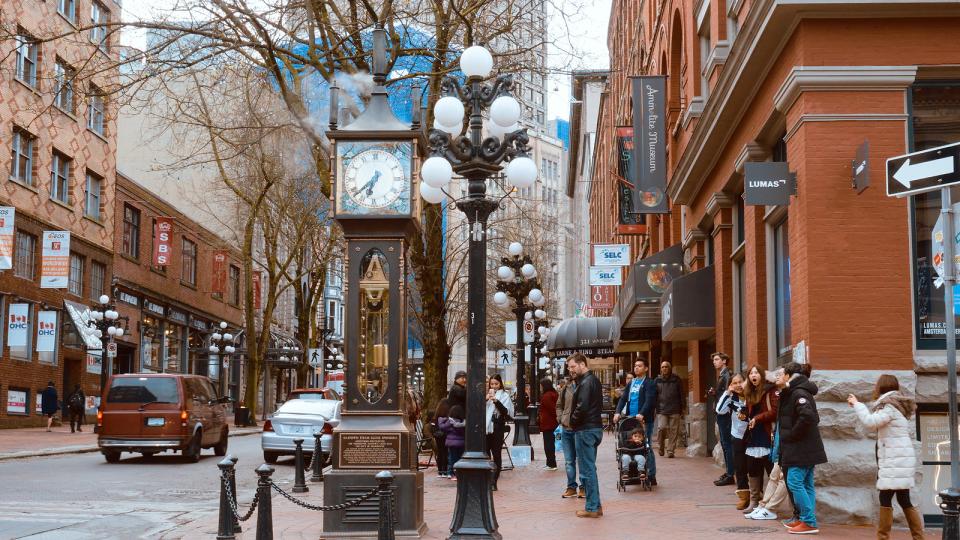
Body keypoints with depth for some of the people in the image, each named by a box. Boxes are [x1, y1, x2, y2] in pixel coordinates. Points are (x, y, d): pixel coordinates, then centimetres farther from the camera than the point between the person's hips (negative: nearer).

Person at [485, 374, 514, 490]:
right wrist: (486, 399, -10)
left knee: (496, 456, 0)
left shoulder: (504, 395, 2)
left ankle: (493, 482, 2)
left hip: (497, 429, -3)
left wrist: (496, 401, -18)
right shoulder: (486, 394, 13)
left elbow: (506, 411, -8)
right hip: (485, 428, 3)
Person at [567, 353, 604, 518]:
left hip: (585, 430, -10)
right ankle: (595, 505, 18)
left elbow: (582, 407, -25)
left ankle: (592, 508, -1)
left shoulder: (586, 382, -16)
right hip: (595, 428, 10)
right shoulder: (594, 380, 15)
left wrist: (573, 422, -7)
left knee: (587, 470, -4)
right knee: (590, 468, 15)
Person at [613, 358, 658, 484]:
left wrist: (642, 414, -27)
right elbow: (623, 398, 13)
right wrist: (618, 412, -3)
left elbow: (649, 400, -14)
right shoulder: (631, 383, 20)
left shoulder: (650, 383, -1)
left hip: (644, 420, -6)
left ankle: (651, 476, -2)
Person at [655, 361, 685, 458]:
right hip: (662, 410, 0)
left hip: (674, 410, 0)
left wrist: (682, 409, 6)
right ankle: (661, 446, 9)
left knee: (673, 431, -1)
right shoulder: (657, 381, 9)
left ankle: (670, 451, 7)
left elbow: (681, 394, 10)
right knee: (661, 428, -14)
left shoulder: (676, 380, 7)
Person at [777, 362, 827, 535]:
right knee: (806, 484, 12)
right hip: (806, 449, 10)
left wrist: (792, 435, -20)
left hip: (801, 448, -10)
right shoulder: (793, 393, 14)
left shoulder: (799, 394, -16)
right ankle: (807, 519, 18)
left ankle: (809, 522, -8)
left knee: (795, 482, -9)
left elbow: (807, 416, -31)